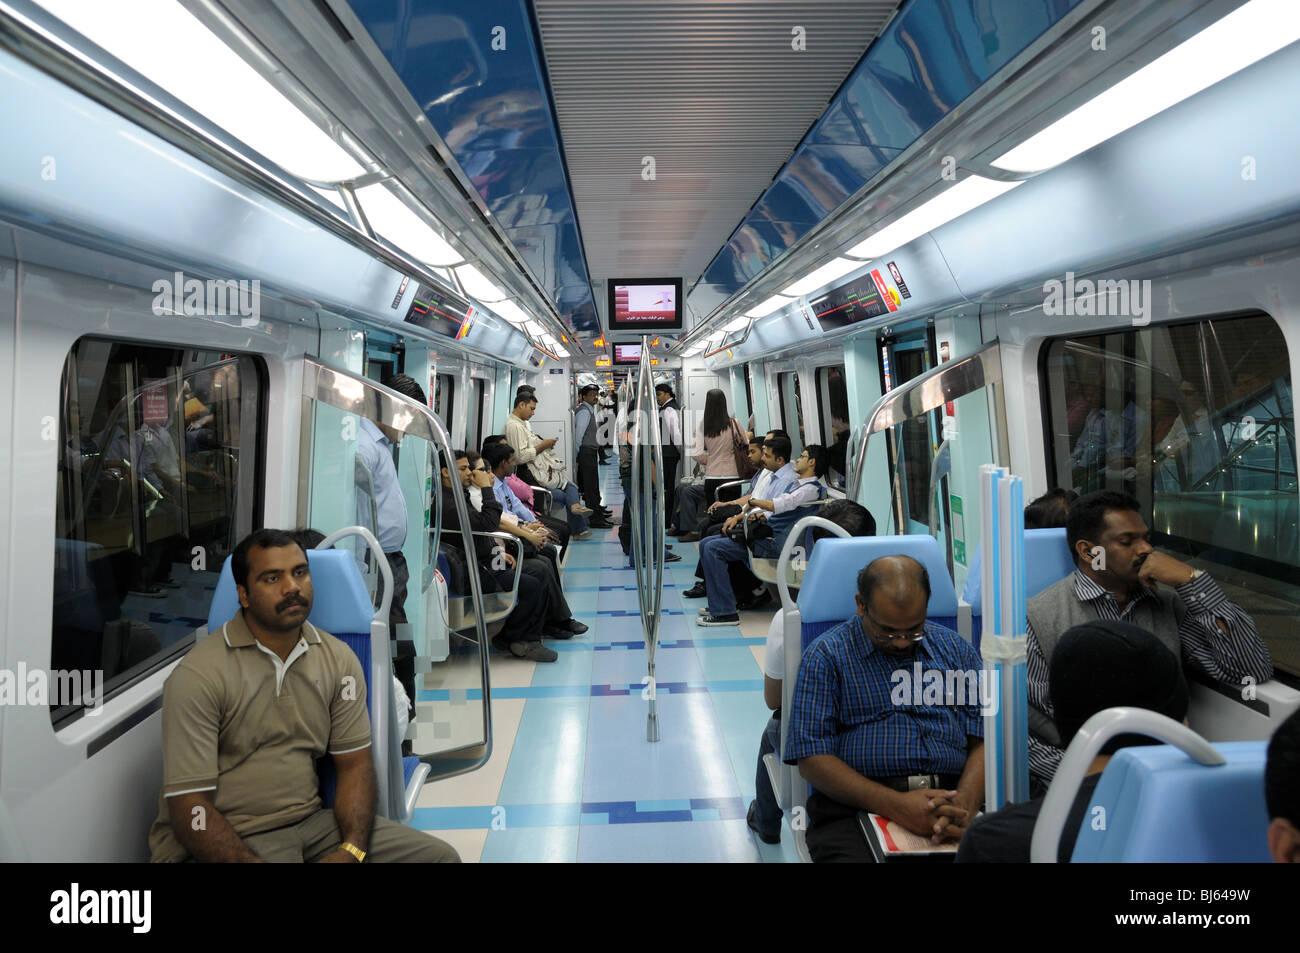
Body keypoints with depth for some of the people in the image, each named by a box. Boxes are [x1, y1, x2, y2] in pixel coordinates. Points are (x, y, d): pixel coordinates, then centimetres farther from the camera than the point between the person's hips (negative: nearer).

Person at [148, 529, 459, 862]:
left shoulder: (339, 659, 4)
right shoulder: (197, 675, -11)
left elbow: (355, 763, 4)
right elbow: (188, 806, -14)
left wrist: (351, 850, -13)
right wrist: (255, 862, -26)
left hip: (312, 821, 5)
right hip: (228, 838, -5)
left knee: (440, 856, -11)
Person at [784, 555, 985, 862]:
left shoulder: (956, 649, 15)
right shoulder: (826, 656, 2)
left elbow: (983, 740, 8)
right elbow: (812, 758, -5)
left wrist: (964, 803, -13)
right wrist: (896, 805, -17)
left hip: (953, 795, 4)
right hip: (858, 805, -3)